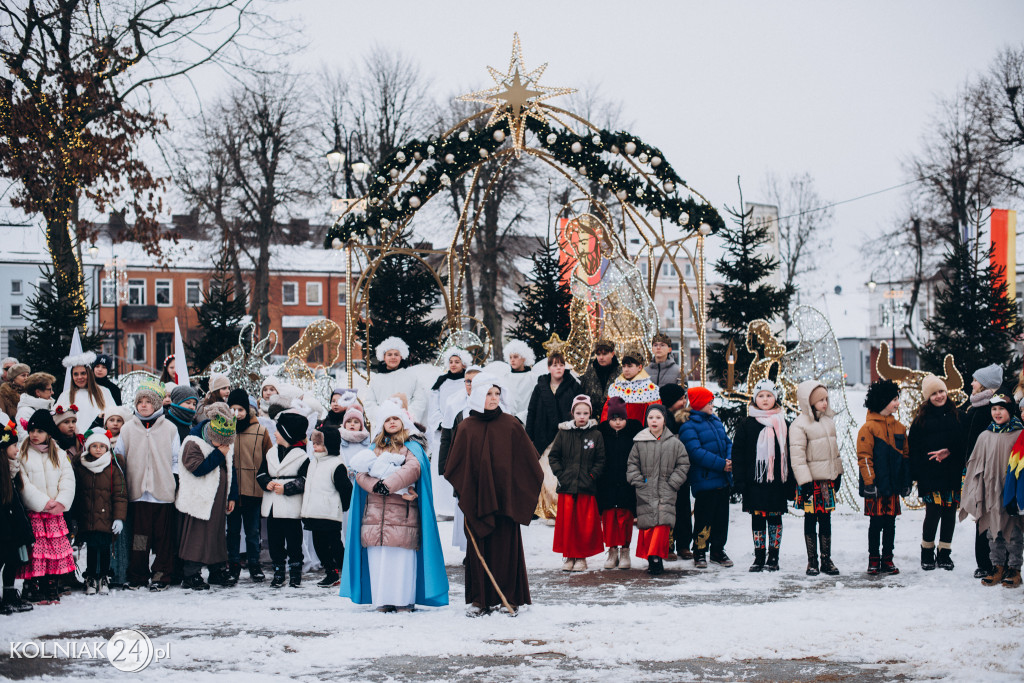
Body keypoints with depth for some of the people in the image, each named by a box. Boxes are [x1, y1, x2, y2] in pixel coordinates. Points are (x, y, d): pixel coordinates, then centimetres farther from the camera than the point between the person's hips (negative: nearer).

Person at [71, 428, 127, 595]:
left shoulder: (113, 467, 2)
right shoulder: (79, 466, 6)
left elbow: (120, 494, 1)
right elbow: (74, 493, 12)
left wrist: (119, 517, -6)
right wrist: (74, 516, 8)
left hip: (106, 518, -1)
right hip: (87, 518, 1)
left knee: (104, 548, 1)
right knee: (91, 548, 3)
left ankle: (104, 578, 14)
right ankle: (91, 579, 15)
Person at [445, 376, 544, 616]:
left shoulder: (511, 425, 1)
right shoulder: (466, 428, 2)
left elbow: (529, 461, 4)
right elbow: (455, 468, 5)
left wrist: (524, 494, 0)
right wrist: (463, 495, -1)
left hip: (505, 497, -1)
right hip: (476, 499, 1)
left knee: (506, 547, 2)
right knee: (479, 548, 4)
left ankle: (509, 598, 10)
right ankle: (480, 599, 10)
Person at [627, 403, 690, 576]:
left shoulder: (674, 443, 3)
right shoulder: (640, 442, 5)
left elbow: (683, 465, 7)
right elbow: (632, 465, 10)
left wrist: (672, 483, -2)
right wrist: (638, 482, -2)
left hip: (666, 493, -1)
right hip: (645, 493, 1)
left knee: (662, 523, -13)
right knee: (647, 525, -1)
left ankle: (656, 558, -13)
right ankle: (651, 559, 9)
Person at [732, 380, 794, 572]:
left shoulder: (782, 424, 6)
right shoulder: (746, 424, 4)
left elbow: (790, 454, 7)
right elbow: (737, 453, 3)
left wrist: (790, 483, 2)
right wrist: (739, 480, -5)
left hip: (777, 482, 0)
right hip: (754, 482, 0)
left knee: (775, 518, 4)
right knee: (757, 518, 4)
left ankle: (773, 558, 12)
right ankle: (759, 557, 12)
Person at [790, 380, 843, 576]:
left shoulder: (829, 419, 9)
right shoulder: (799, 426, -13)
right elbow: (797, 457, -15)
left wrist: (838, 474, 18)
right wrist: (805, 483, -18)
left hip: (828, 479, 6)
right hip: (811, 481, -6)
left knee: (826, 520, 10)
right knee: (811, 520, 2)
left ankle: (826, 559, 16)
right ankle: (812, 561, 9)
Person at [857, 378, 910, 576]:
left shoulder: (899, 428, 11)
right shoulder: (868, 428, -8)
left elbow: (905, 456, 16)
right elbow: (864, 457, -10)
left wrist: (906, 482, 12)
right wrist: (869, 482, -15)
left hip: (893, 485, 5)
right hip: (876, 485, -5)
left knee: (890, 523, 8)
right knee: (876, 523, 1)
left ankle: (887, 559, 16)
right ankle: (874, 560, 10)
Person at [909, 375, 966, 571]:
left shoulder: (957, 416, 8)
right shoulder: (922, 418, 3)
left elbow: (964, 443, 4)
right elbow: (914, 447, 1)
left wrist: (949, 452, -13)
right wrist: (916, 473, -7)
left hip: (952, 473, 2)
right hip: (930, 475, -2)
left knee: (949, 512, 4)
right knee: (933, 512, -7)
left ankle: (944, 554, 16)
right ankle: (927, 553, 11)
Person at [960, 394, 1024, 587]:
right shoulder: (985, 437, 9)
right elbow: (976, 466, 13)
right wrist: (975, 495, 8)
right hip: (990, 492, 4)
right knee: (993, 532, 8)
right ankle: (998, 568, 16)